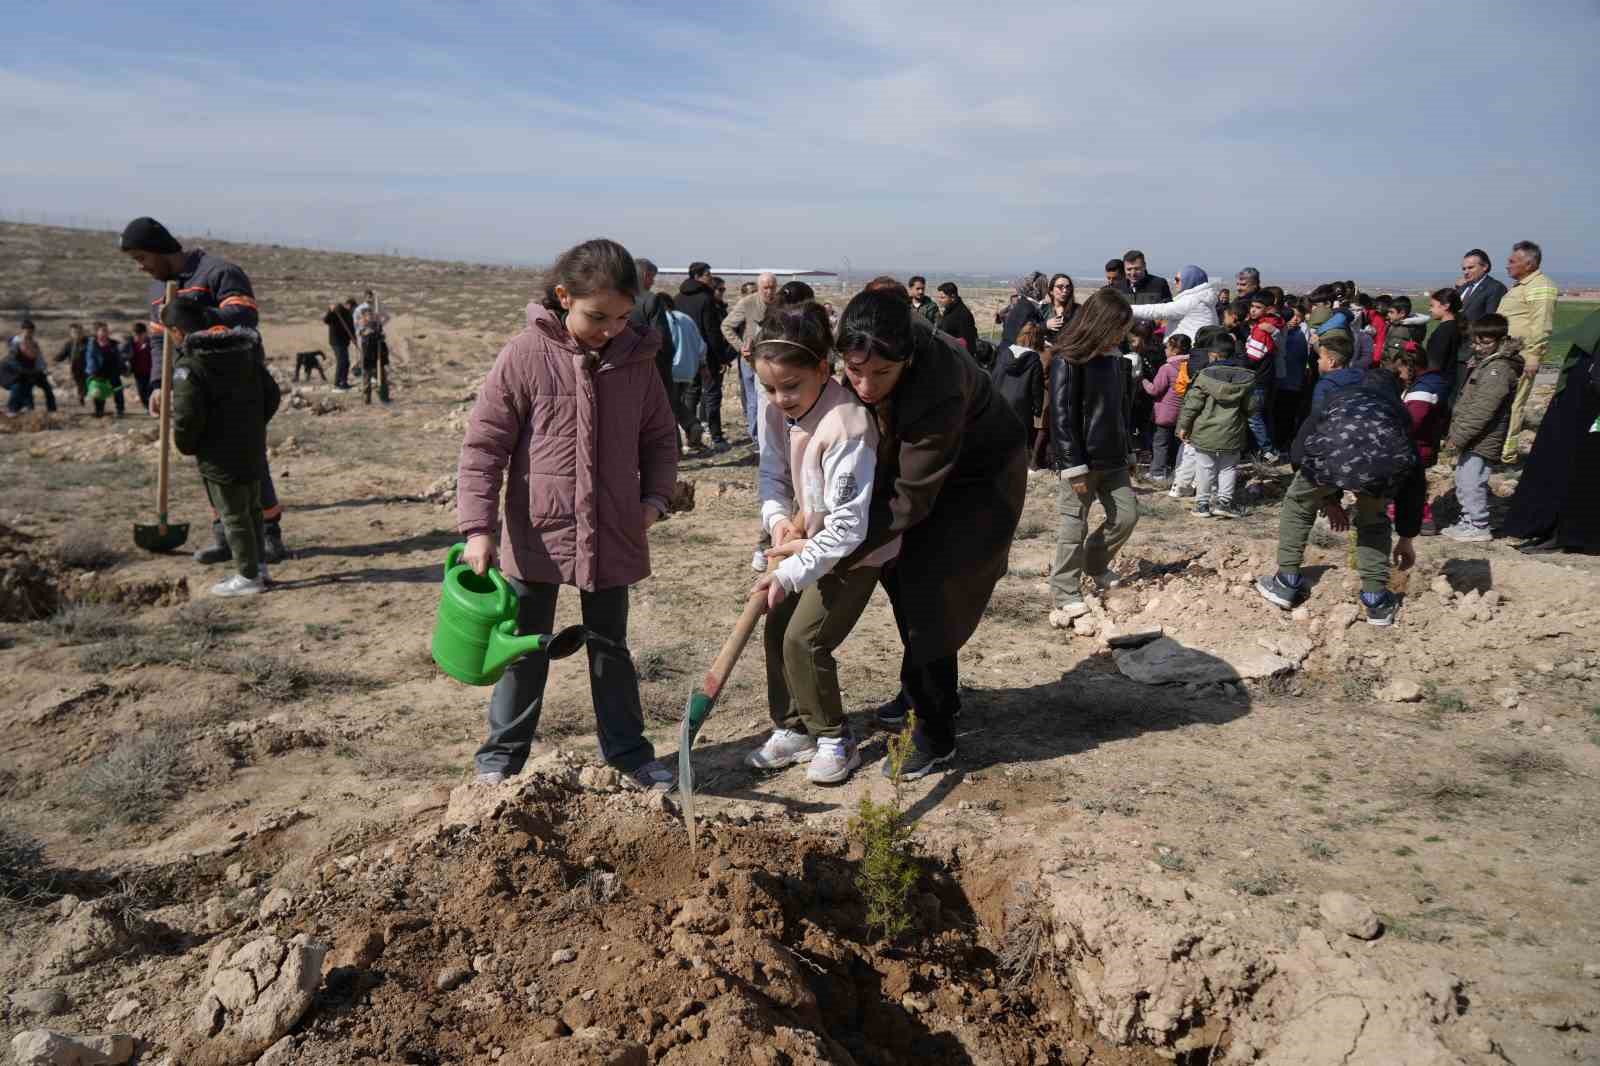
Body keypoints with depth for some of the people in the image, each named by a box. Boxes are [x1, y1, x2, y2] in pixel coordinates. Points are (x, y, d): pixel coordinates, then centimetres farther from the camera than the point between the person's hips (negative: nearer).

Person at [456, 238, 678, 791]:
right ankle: (503, 752, 29)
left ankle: (626, 748, 32)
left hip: (612, 536, 3)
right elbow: (483, 446, -12)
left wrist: (654, 498, -4)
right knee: (525, 649, 12)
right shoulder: (523, 355, -13)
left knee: (611, 647, 17)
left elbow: (661, 438, 10)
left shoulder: (636, 359, -2)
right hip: (536, 534, -3)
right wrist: (478, 527, -18)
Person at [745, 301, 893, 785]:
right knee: (777, 631, 8)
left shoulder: (846, 427, -34)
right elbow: (773, 473, 3)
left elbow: (847, 528, -33)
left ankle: (835, 739, 10)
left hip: (856, 549, -8)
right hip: (810, 538, 8)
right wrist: (778, 519, -17)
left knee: (804, 639, -11)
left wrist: (789, 573, -32)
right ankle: (792, 728, 25)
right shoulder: (778, 409, -10)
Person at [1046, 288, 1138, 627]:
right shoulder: (1068, 361, -15)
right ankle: (1066, 595, 10)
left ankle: (1095, 564, 32)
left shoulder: (1116, 359, 8)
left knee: (1126, 515, 9)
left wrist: (1128, 453, 18)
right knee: (1075, 526, -1)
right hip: (1079, 460, -7)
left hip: (1112, 459, 7)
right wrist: (1074, 467, -19)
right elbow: (1061, 418, -17)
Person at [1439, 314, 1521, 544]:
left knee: (1472, 482, -5)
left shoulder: (1499, 369, -17)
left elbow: (1482, 410, -23)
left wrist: (1460, 435, -21)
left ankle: (1479, 526, 4)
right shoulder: (1480, 362, 14)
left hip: (1482, 440, -10)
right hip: (1470, 439, 10)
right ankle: (1467, 521, 29)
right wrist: (1456, 433, 16)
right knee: (1463, 482, 17)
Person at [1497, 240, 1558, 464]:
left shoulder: (1541, 288, -12)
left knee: (1511, 404, -10)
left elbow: (1541, 326, -18)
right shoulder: (1521, 286, 20)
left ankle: (1505, 453, -8)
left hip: (1520, 358, -10)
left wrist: (1533, 357, -21)